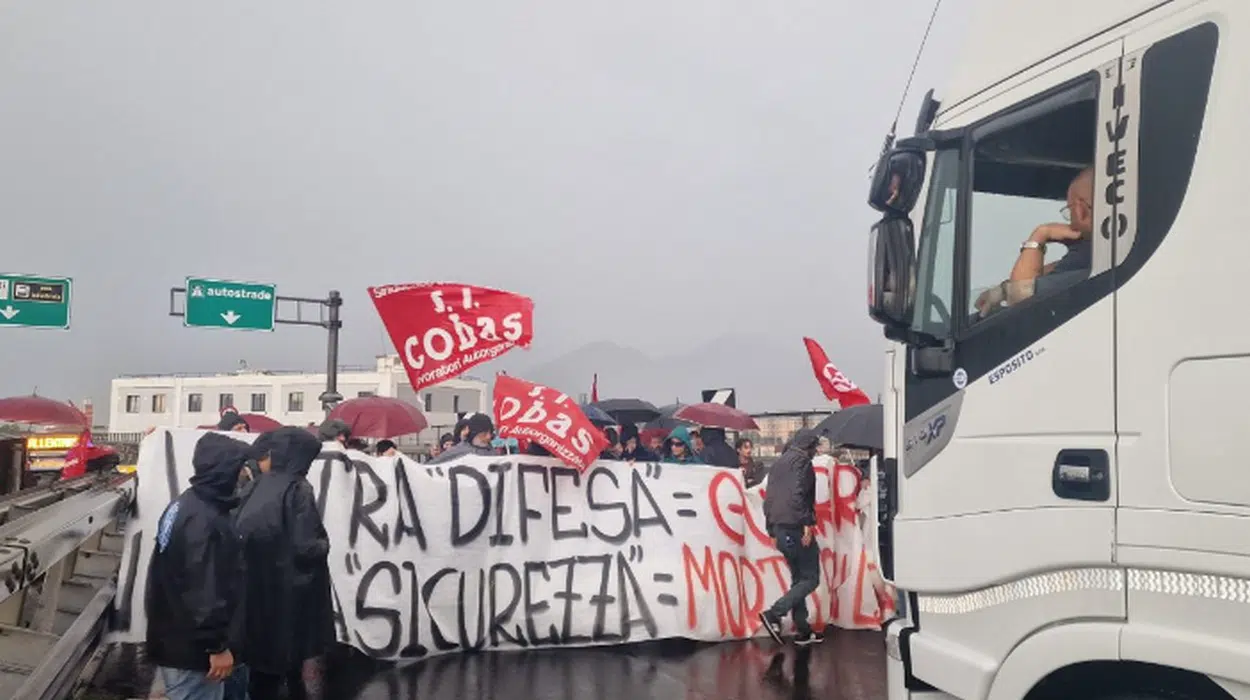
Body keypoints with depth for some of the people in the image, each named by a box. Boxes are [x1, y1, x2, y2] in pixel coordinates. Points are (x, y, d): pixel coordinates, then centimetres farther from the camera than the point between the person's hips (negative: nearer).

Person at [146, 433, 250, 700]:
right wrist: (218, 645, -20)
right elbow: (204, 590, -26)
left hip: (172, 640, 10)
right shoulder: (205, 521, -23)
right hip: (190, 648, -10)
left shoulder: (183, 505, 10)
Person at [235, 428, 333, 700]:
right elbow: (306, 548, -21)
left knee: (264, 670, 15)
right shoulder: (298, 489, -15)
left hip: (259, 595, 7)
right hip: (293, 598, -7)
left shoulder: (260, 486, 4)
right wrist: (324, 544, -1)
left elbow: (239, 533, 8)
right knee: (301, 669, 5)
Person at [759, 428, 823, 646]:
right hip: (796, 528, -9)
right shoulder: (801, 460, -4)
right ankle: (774, 614, -17)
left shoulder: (778, 463, 21)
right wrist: (807, 523, -20)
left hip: (780, 529, 9)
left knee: (799, 578, 13)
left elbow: (769, 499, 20)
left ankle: (803, 631, 12)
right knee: (810, 579, -5)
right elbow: (798, 494, -19)